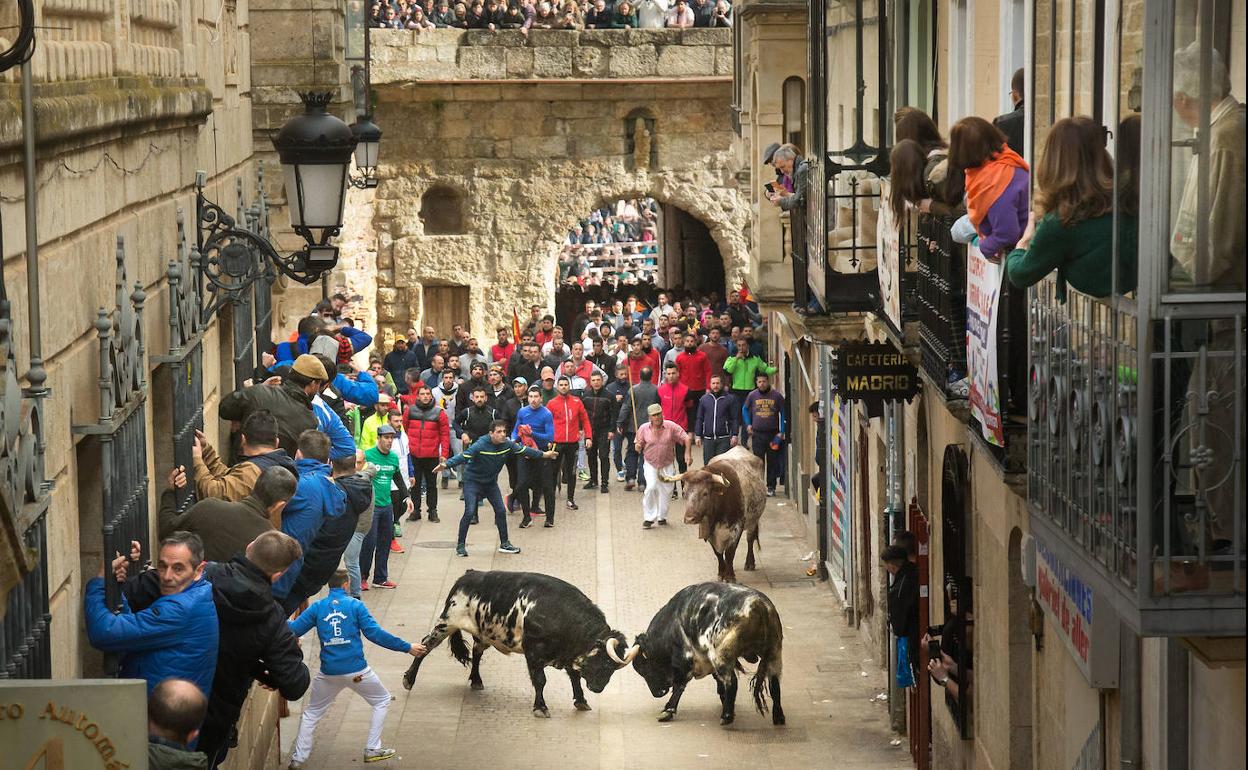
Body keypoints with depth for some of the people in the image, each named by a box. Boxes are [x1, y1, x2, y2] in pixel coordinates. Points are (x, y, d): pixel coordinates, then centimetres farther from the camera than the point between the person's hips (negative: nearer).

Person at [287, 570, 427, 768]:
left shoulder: (317, 608, 1)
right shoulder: (355, 605, -4)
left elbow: (293, 630, 2)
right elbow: (375, 633, -10)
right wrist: (407, 647, -5)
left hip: (328, 673, 2)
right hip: (356, 670, -2)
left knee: (311, 713, 20)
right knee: (382, 701, 20)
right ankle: (372, 749, 14)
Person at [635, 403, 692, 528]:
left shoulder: (671, 426, -10)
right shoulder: (644, 429, -7)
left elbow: (686, 439, -6)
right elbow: (638, 446, 2)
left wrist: (688, 454, -18)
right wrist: (638, 447, -22)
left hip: (667, 465, 1)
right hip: (650, 464, -1)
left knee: (666, 491, 4)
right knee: (651, 487, -18)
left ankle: (662, 517, 25)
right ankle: (649, 518, -8)